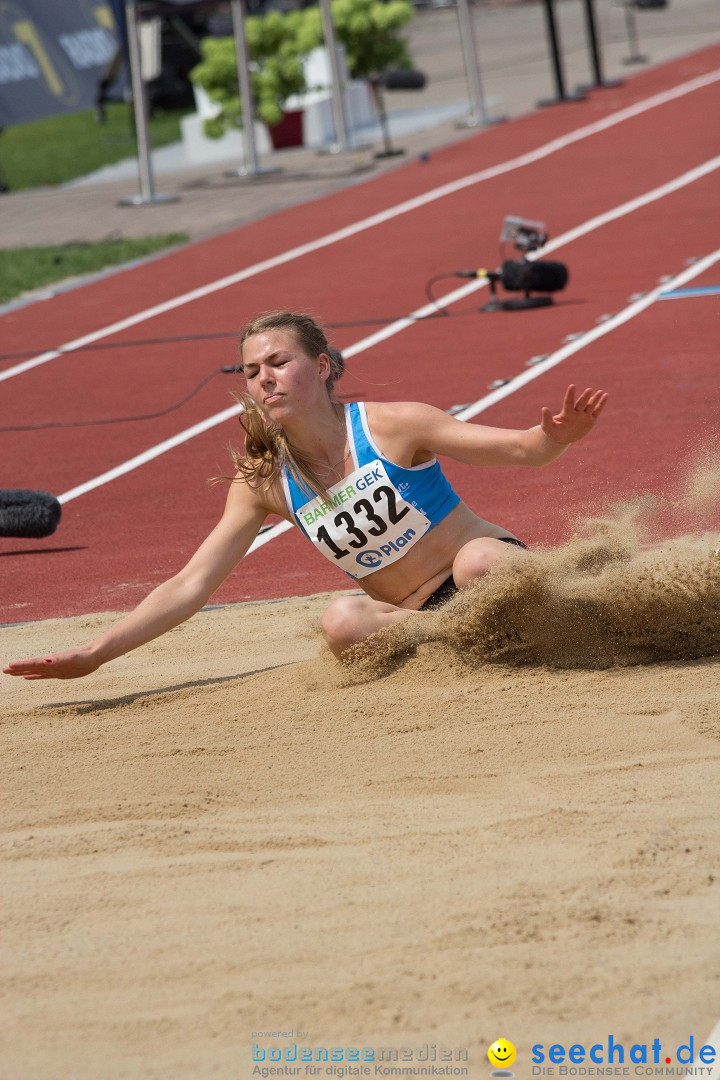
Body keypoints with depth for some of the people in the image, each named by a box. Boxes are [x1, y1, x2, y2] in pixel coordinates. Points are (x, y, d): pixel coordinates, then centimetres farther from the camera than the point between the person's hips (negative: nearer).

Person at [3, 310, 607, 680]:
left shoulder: (393, 426, -11)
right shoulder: (263, 482, 0)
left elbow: (520, 449, -10)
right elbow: (191, 585, -2)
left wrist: (557, 437, -36)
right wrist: (93, 656, -11)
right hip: (414, 613, 3)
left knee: (478, 562, -39)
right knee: (342, 622, -31)